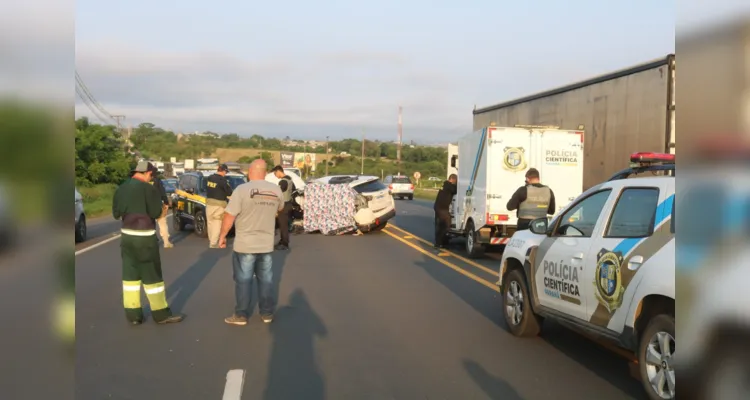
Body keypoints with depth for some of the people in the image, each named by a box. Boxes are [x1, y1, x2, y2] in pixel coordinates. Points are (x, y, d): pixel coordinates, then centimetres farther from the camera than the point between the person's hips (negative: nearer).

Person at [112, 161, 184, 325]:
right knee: (152, 275, 1)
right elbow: (156, 213, -15)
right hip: (144, 237, -6)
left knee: (130, 274, 11)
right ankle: (161, 314, 8)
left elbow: (116, 214, 9)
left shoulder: (121, 189, 6)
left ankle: (133, 314, 14)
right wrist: (160, 207, 4)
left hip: (127, 235, 6)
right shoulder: (148, 189, -14)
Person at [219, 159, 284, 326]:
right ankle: (267, 313, 22)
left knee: (243, 281, 6)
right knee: (266, 280, 13)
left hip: (245, 245, -4)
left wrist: (222, 236, 0)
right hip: (267, 244, 4)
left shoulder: (242, 189, -15)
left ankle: (241, 315, 13)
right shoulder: (276, 190, 0)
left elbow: (229, 217, -13)